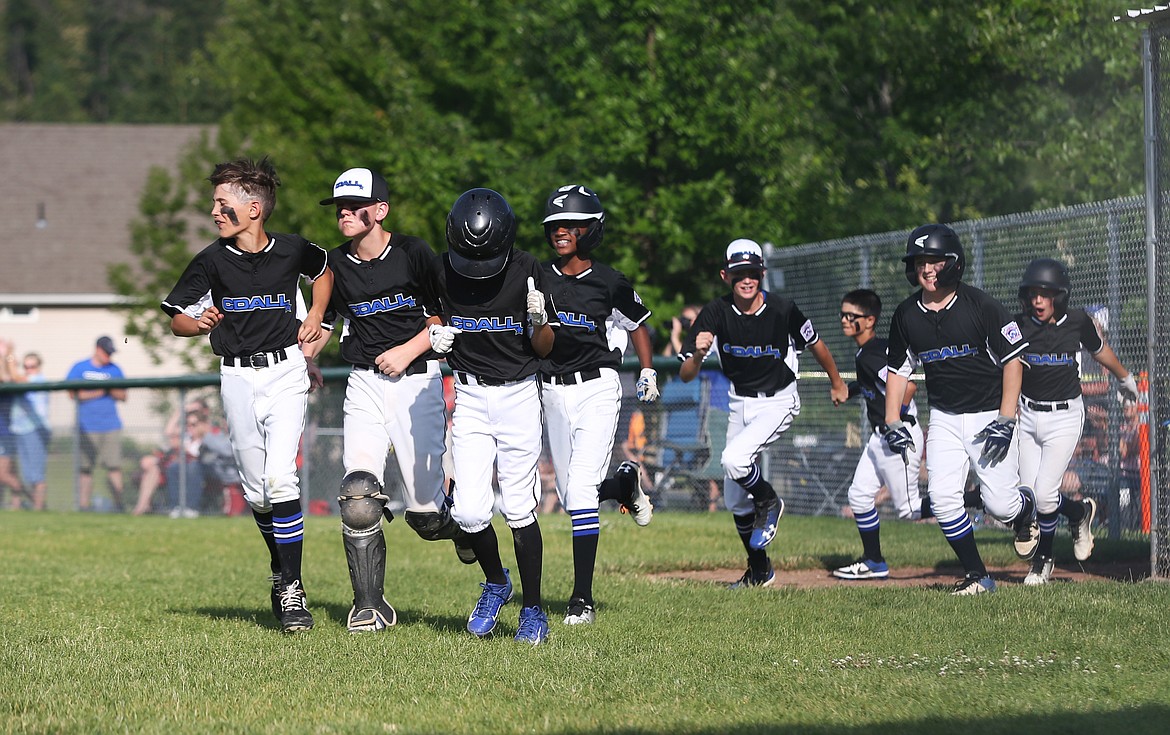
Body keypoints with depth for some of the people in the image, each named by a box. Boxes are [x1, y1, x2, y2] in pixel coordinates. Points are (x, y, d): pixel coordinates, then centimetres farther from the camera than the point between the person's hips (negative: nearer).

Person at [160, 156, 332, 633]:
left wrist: (316, 316, 6)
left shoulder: (292, 251, -2)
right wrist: (196, 323, -19)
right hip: (238, 379, 2)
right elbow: (176, 318, 4)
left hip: (286, 371, -2)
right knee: (256, 491, 6)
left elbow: (323, 270, 21)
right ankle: (281, 570, 29)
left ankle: (292, 588, -12)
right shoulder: (212, 261, -2)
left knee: (279, 477, -17)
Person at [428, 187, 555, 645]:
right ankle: (496, 583, 22)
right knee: (469, 511, -7)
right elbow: (432, 319, 12)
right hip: (470, 397, 2)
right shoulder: (442, 271, -6)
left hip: (518, 395, -2)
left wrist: (539, 322, -22)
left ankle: (533, 611, 9)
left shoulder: (525, 272, -10)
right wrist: (434, 337, -10)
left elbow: (543, 349, -2)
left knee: (518, 508, -4)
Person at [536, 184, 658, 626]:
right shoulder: (536, 278, 0)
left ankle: (583, 598, -12)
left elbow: (637, 325, 11)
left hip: (596, 389, -4)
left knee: (580, 489, -15)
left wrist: (649, 373, 3)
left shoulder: (609, 283, -4)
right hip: (552, 391, 4)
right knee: (570, 494, 11)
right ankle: (625, 484, 46)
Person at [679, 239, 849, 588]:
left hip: (778, 402, -4)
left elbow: (815, 344, 1)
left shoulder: (782, 310, -20)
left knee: (733, 459, -29)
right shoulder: (716, 314, -16)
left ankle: (769, 502, 2)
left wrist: (836, 383, 15)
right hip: (740, 404, 4)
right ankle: (759, 571, 25)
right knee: (735, 501, 8)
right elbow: (686, 375, -19)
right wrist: (698, 354, -41)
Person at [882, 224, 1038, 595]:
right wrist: (893, 421, 2)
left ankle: (1025, 508, 30)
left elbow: (1013, 359, -10)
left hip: (989, 413, -4)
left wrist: (1006, 421, -16)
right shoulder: (906, 315, 0)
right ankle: (977, 576, 2)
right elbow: (898, 369, 12)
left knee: (1000, 504, -8)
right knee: (942, 498, -11)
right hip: (944, 418, 4)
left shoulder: (981, 306, -13)